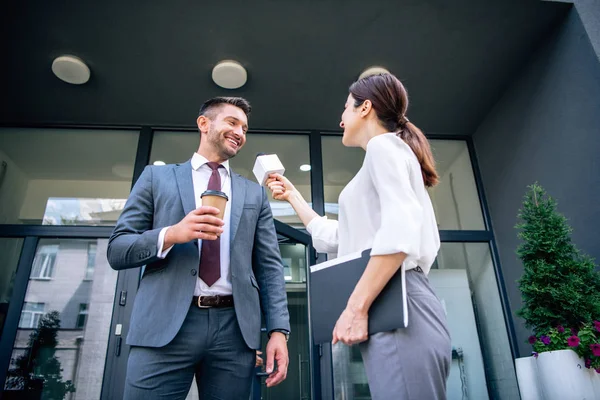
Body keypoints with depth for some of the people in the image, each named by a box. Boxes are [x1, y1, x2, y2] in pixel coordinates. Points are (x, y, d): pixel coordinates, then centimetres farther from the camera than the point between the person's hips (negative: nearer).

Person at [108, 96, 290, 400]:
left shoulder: (255, 194, 15)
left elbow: (270, 266, 9)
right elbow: (116, 251, 5)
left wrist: (278, 330, -2)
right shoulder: (156, 177, 10)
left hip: (235, 329, 2)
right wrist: (170, 234, -14)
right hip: (166, 326, -1)